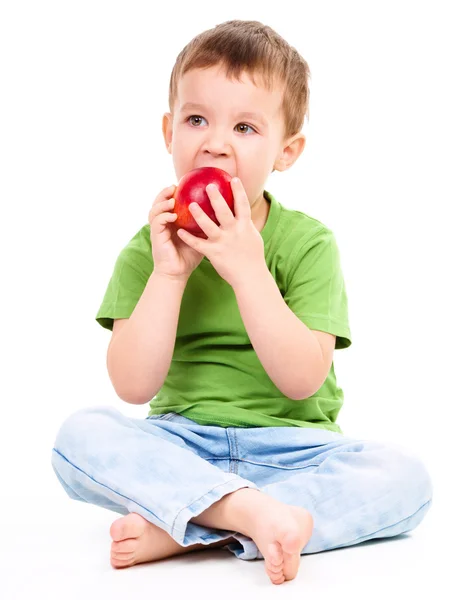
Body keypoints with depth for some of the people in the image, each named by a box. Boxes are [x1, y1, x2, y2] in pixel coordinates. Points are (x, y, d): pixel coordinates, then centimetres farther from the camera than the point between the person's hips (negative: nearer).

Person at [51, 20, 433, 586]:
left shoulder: (308, 242, -4)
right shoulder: (147, 250, 1)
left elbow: (302, 380, -15)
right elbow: (134, 386, -10)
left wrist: (247, 269, -24)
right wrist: (170, 273, -19)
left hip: (289, 449, 0)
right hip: (181, 445, 1)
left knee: (405, 475, -26)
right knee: (80, 434, -24)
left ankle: (181, 528, -30)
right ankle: (252, 511, -36)